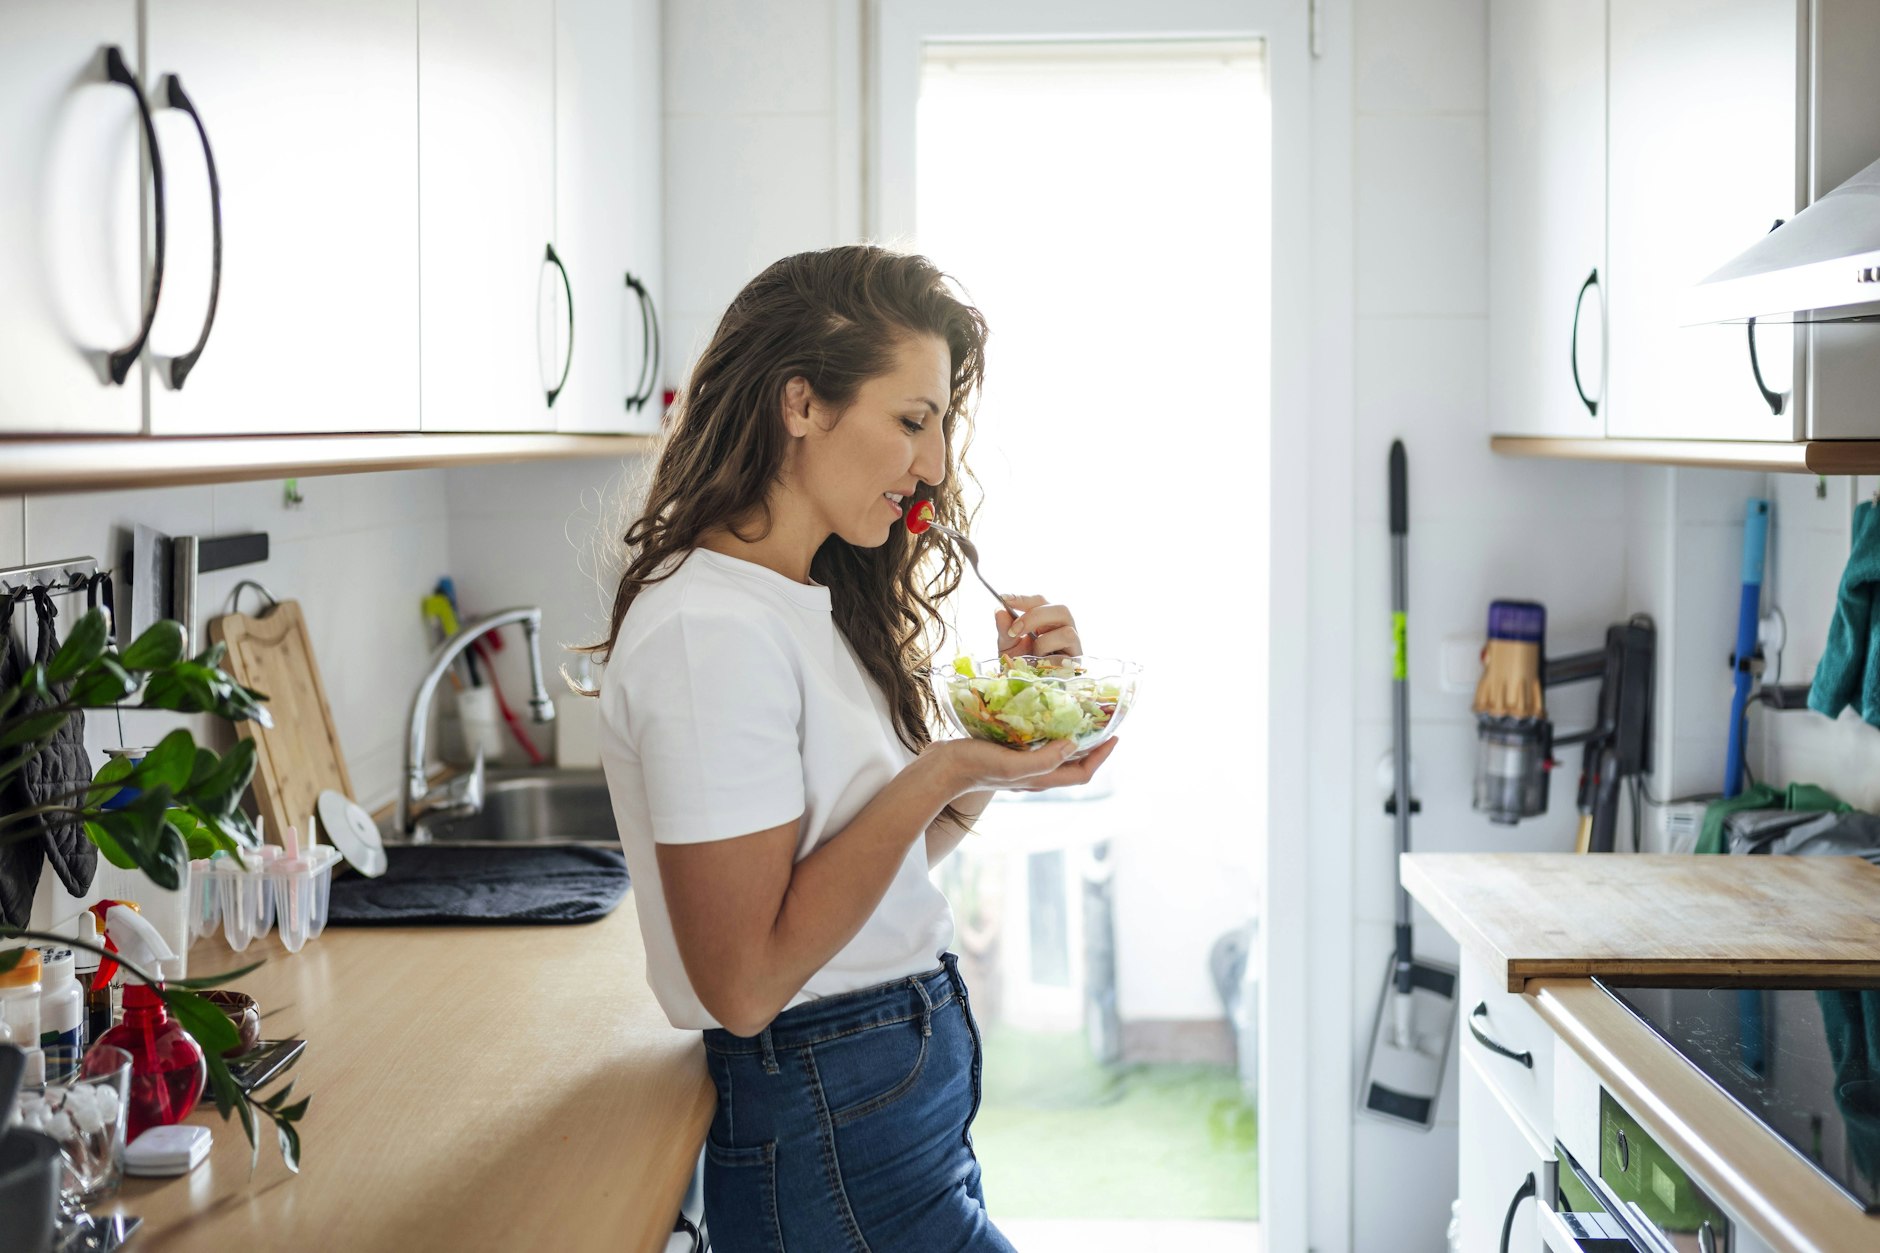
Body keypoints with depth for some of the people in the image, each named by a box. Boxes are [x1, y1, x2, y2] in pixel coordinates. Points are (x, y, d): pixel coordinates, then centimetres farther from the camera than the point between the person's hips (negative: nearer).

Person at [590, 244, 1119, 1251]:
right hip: (834, 1143, -9)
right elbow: (745, 979, -22)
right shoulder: (710, 629, -21)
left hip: (910, 1084, 9)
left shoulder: (814, 602, 9)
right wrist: (943, 772, -23)